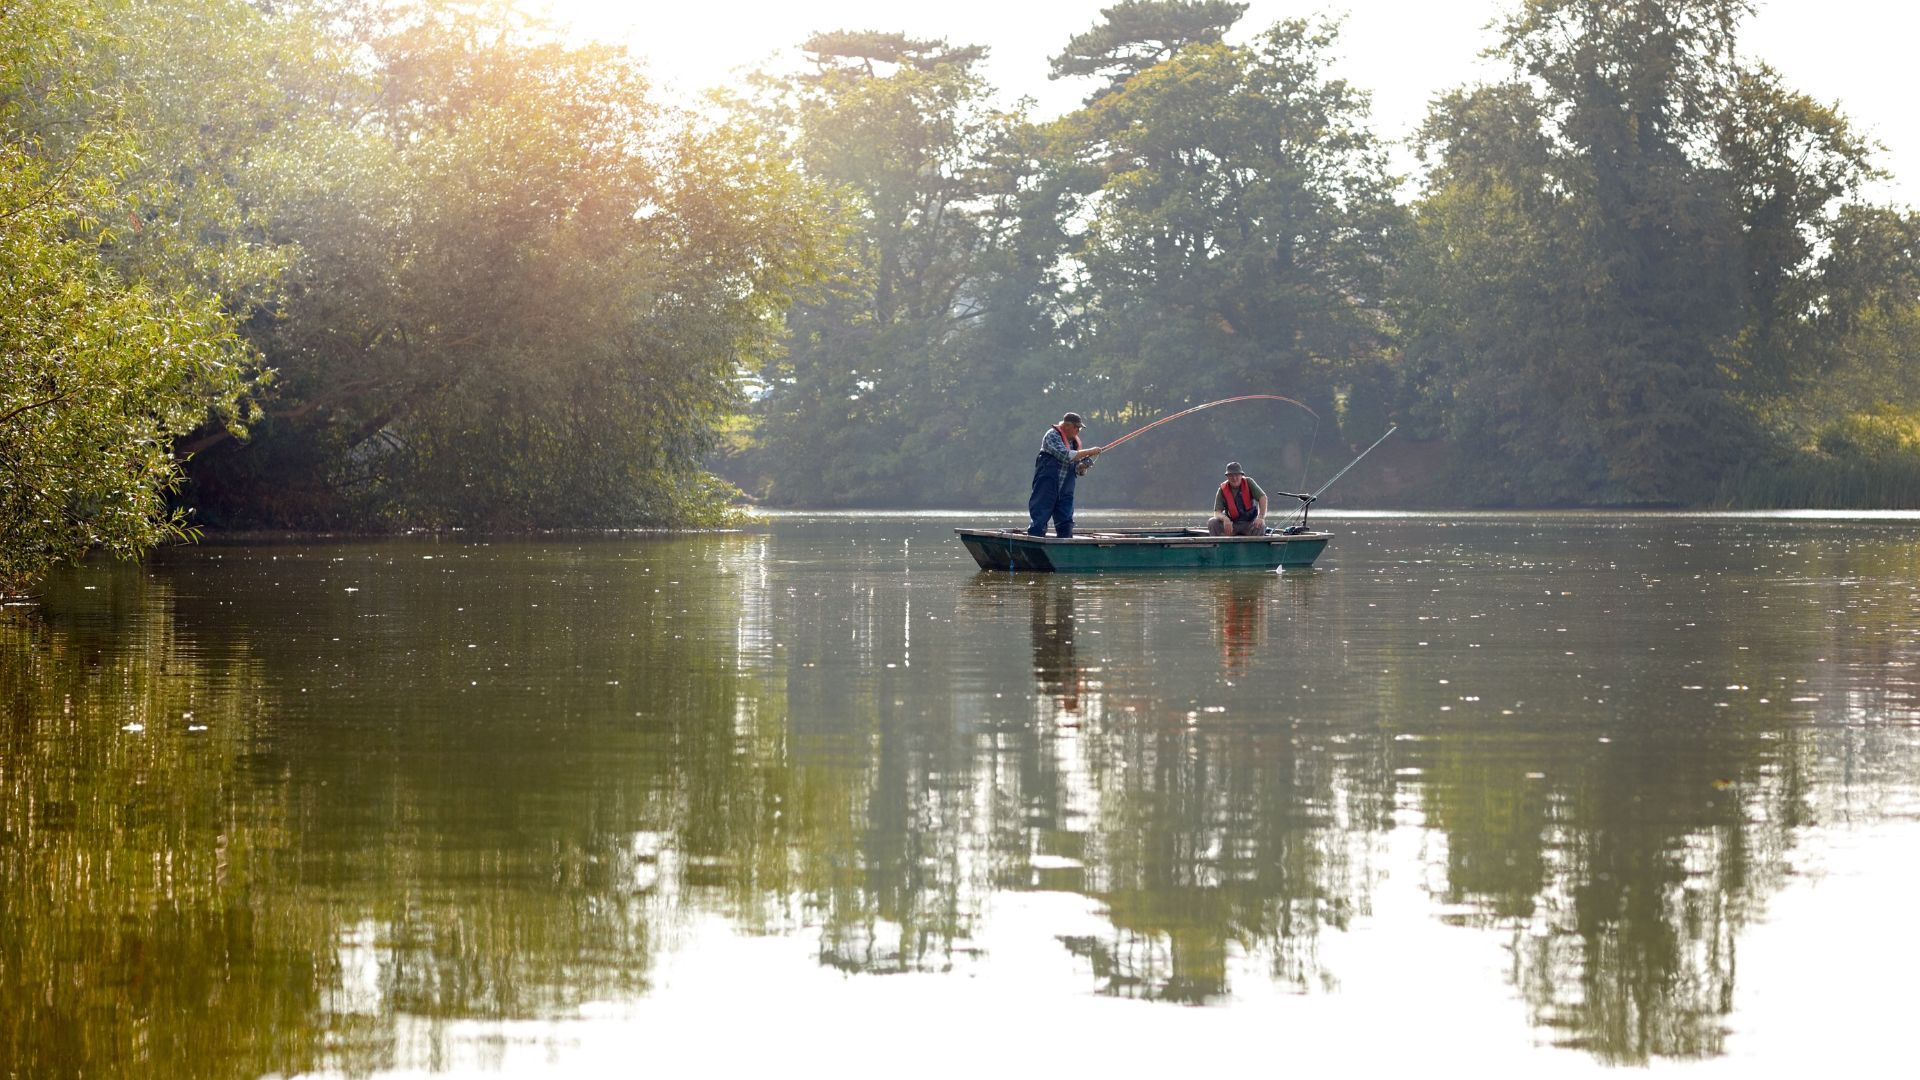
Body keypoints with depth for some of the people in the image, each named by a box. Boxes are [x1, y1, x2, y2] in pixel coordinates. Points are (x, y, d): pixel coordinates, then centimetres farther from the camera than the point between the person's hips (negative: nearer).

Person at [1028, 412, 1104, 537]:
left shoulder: (1074, 442, 14)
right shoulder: (1052, 435, -8)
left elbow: (1076, 469, 18)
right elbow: (1065, 455, -23)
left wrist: (1082, 467, -6)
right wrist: (1089, 452, -17)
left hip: (1065, 493, 7)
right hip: (1047, 488, -7)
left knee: (1066, 525, 3)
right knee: (1039, 522, -8)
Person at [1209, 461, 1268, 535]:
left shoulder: (1248, 483, -6)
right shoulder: (1223, 490, -6)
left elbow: (1263, 497, -15)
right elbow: (1217, 512, -11)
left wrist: (1261, 517, -30)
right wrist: (1225, 518, -35)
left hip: (1249, 523, -1)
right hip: (1232, 524, 1)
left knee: (1260, 526, -33)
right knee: (1212, 522, -22)